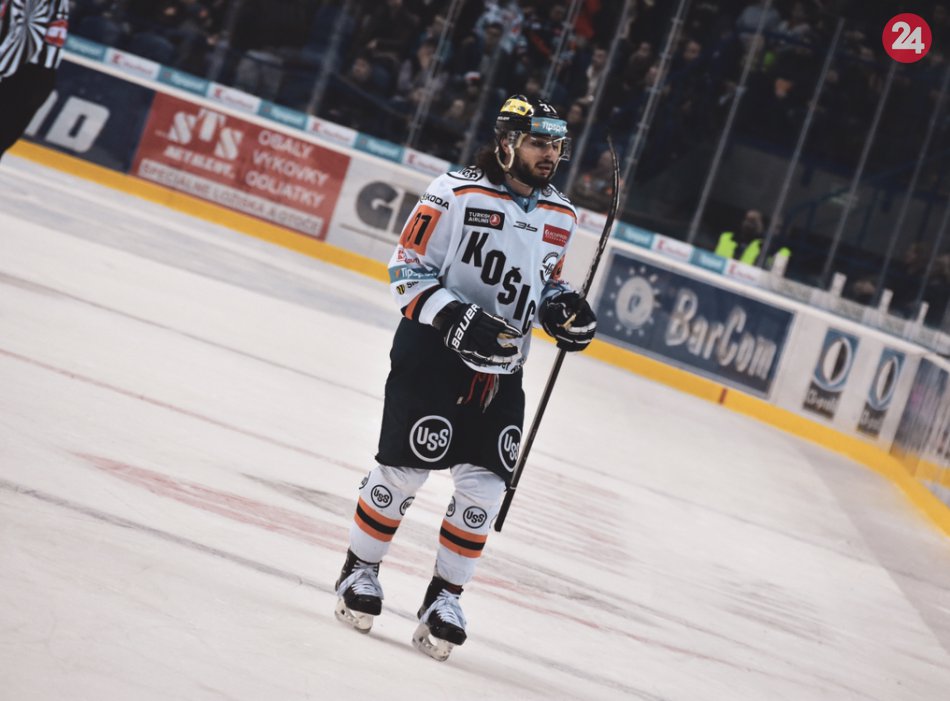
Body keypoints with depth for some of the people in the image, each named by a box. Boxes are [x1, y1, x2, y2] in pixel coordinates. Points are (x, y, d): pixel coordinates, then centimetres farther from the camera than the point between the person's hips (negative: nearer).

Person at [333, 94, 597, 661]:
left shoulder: (561, 218, 8)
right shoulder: (457, 194, -11)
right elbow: (407, 270, -10)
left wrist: (564, 307, 0)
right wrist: (458, 319, -22)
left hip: (501, 368, 5)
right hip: (432, 352, -5)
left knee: (484, 487, -1)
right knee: (404, 469, -5)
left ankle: (445, 596, 12)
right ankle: (360, 571, 15)